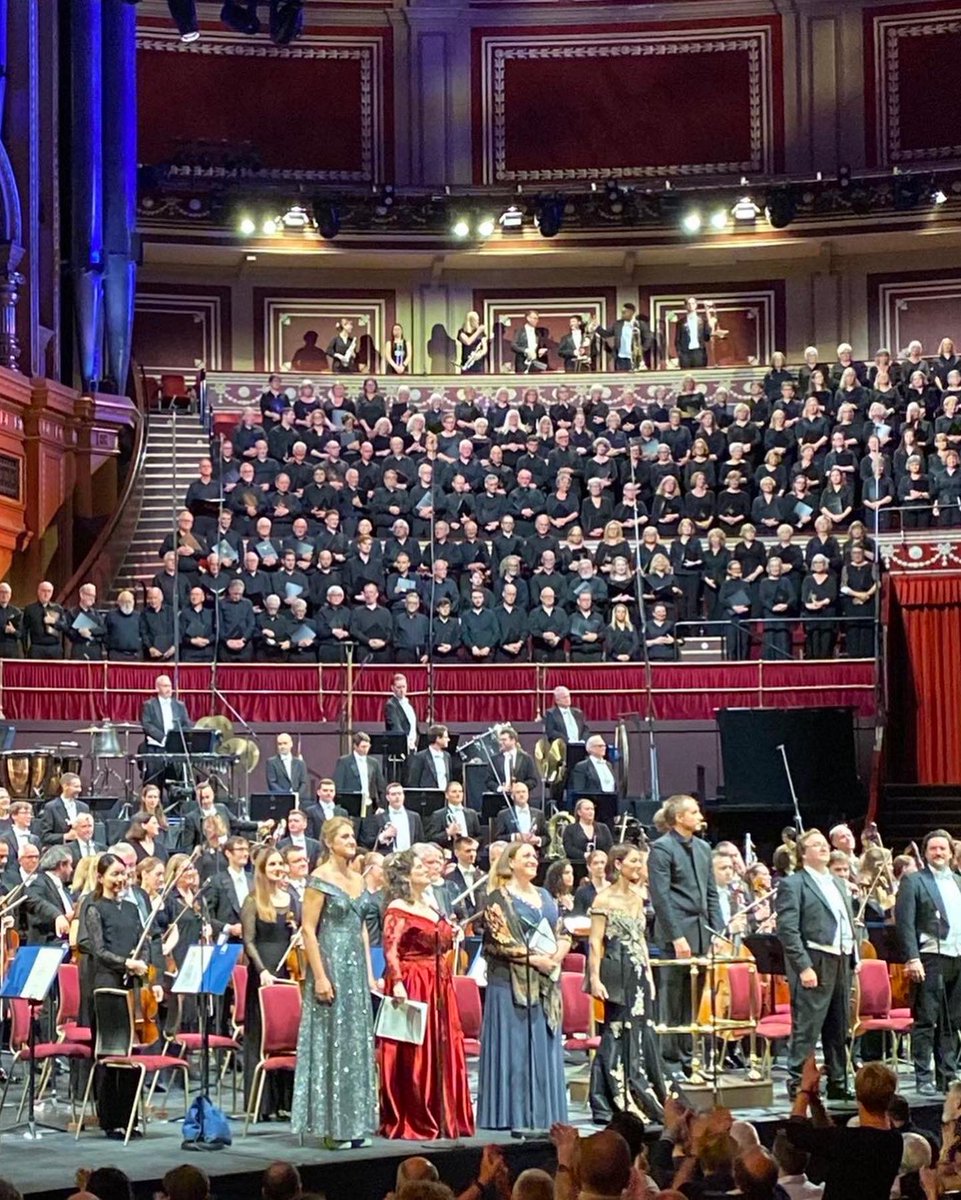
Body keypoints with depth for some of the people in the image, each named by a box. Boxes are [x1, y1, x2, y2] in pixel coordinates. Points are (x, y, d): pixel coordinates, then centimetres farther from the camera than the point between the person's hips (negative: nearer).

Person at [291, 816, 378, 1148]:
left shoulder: (357, 880, 13)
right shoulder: (320, 879, -9)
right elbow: (308, 930, -13)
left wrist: (368, 971, 12)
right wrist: (319, 977, -19)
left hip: (356, 967, 7)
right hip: (330, 963, -7)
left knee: (357, 1043, 8)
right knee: (331, 1043, -4)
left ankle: (353, 1123, 14)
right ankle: (331, 1125, 0)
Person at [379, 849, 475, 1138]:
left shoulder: (430, 908, 18)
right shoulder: (397, 909, -7)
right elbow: (390, 950, -17)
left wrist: (452, 935, 9)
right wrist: (397, 982, -28)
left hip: (438, 987, 8)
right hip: (412, 986, -8)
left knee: (442, 1053, 8)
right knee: (413, 1056, -5)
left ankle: (443, 1119, 15)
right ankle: (410, 1122, -1)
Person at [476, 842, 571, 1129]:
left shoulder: (544, 897, 17)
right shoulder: (499, 898, -4)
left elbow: (563, 933, 16)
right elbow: (499, 941, -12)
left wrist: (557, 954, -5)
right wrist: (533, 959, -17)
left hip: (546, 981, 7)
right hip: (512, 982, -7)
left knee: (544, 1047, 6)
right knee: (514, 1046, -6)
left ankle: (543, 1112, 11)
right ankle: (511, 1113, -3)